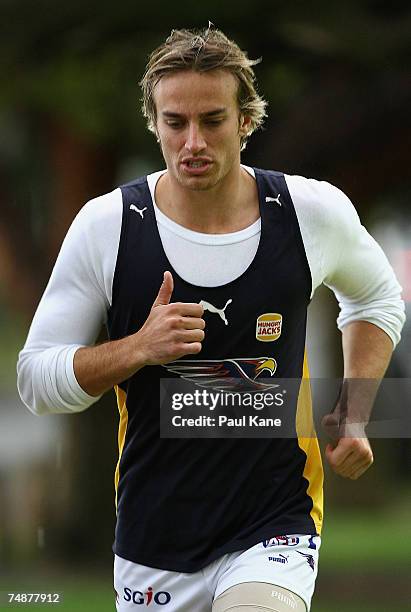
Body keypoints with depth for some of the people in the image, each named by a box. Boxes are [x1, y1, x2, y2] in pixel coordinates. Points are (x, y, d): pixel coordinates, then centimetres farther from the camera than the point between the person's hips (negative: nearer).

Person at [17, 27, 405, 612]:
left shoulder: (315, 211, -3)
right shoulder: (105, 225, -6)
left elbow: (377, 296, 19)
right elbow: (36, 378, -3)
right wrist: (139, 348, -19)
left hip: (276, 532, -2)